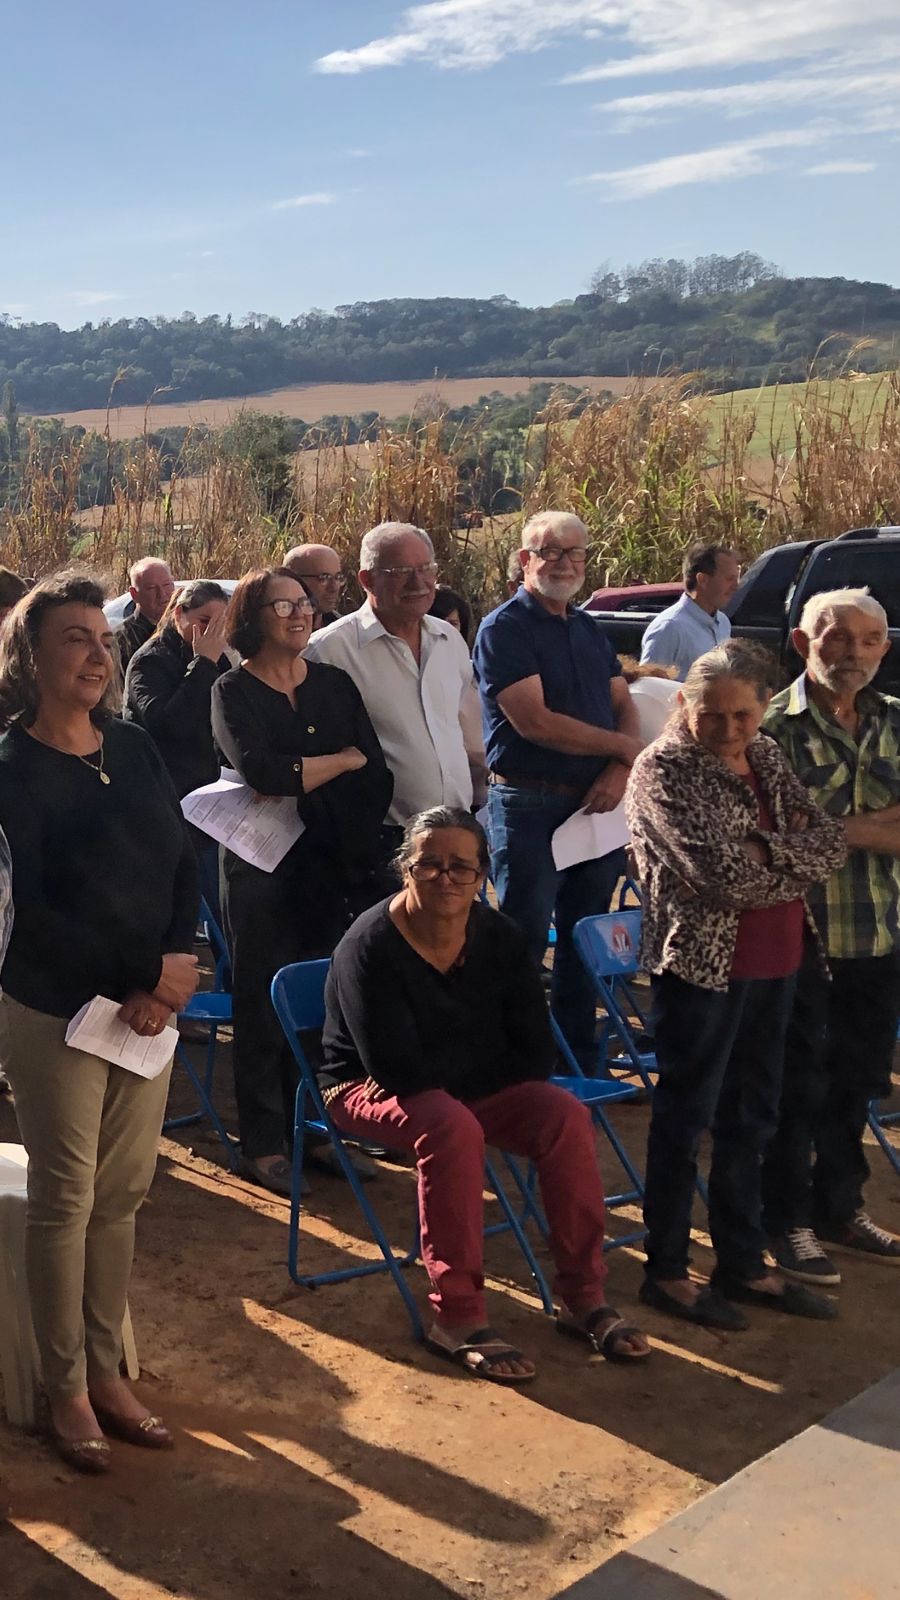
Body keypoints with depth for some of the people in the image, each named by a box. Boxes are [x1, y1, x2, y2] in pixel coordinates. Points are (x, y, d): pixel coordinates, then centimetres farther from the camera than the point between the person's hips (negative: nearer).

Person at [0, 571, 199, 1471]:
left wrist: (174, 967, -12)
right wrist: (143, 977, -18)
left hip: (146, 1007, 5)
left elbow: (182, 868, 5)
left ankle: (105, 1371, 25)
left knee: (121, 1196, 11)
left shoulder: (135, 749, 6)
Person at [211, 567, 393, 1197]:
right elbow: (262, 771, -19)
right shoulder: (234, 691, -2)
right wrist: (343, 759, -7)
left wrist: (358, 852, -9)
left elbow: (377, 776, 4)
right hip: (263, 868, -3)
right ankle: (263, 1146, 11)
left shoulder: (335, 684, 10)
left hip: (335, 865, 3)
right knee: (265, 1008, 1)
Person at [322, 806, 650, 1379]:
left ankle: (584, 1298, -9)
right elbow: (400, 1071, -27)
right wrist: (483, 1059, -15)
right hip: (369, 1090, -5)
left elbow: (536, 1053, -6)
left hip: (475, 1086, 5)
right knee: (452, 1127, -35)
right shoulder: (371, 945, -22)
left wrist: (454, 1067, -17)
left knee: (566, 1115, -19)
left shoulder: (500, 937, -6)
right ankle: (458, 1320, -27)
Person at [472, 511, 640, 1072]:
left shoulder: (590, 630, 16)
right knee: (523, 947, -2)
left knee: (586, 946, 14)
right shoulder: (505, 628, -8)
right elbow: (533, 720, -17)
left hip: (596, 806, 7)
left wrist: (620, 771, -8)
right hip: (529, 808, -7)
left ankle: (583, 1068, 25)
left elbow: (625, 707, 13)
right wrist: (625, 746, -9)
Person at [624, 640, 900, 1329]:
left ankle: (744, 1265, 27)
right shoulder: (664, 770, -13)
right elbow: (720, 871, -22)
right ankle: (667, 1272, 16)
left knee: (752, 1118, 15)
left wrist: (765, 855, -20)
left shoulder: (768, 757, 9)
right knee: (686, 1118, 4)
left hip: (776, 964, 7)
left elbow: (822, 837, 2)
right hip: (703, 965, -7)